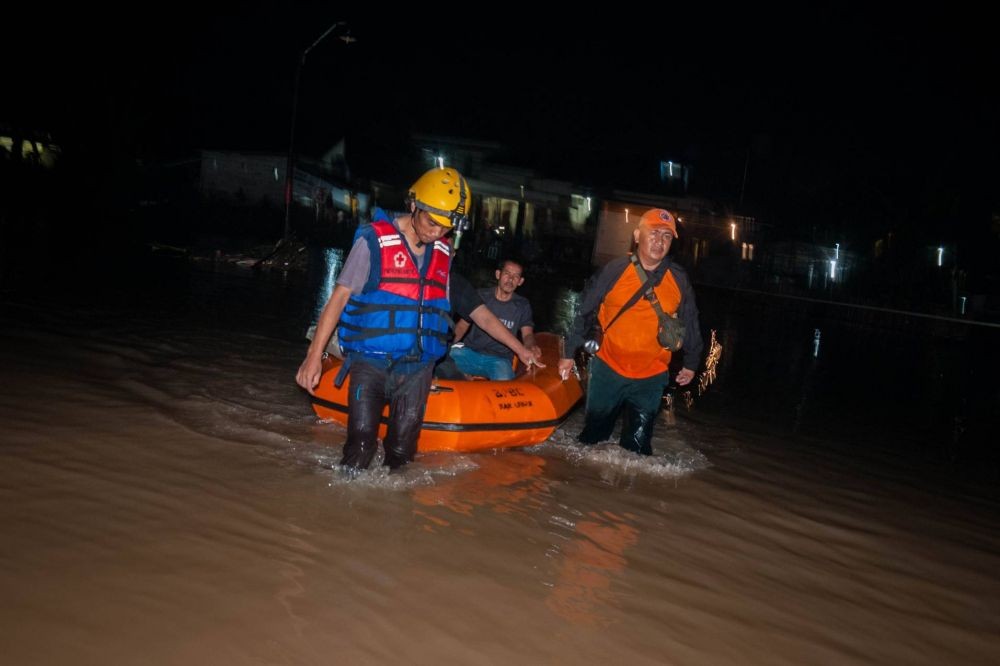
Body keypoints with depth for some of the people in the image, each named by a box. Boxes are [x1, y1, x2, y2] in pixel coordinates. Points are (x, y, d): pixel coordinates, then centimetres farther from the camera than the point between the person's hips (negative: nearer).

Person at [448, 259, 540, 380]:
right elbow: (462, 326, 9)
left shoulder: (522, 305, 10)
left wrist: (531, 346, -23)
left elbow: (527, 333, 2)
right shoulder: (481, 296, 8)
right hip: (471, 353, 0)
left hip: (499, 358, 0)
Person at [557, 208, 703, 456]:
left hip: (650, 378, 1)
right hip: (607, 369, 0)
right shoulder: (614, 270, -10)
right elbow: (584, 312, -3)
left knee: (638, 444, 5)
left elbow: (690, 323, 8)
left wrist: (691, 363, 15)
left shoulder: (679, 280, -5)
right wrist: (569, 353, -1)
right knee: (593, 435, 14)